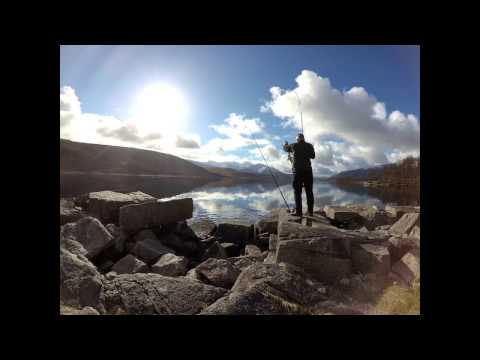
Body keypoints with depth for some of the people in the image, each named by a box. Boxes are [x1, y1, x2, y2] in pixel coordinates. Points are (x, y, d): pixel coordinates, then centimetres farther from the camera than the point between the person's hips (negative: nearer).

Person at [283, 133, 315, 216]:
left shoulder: (293, 146, 2)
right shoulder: (309, 146, 6)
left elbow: (286, 148, 21)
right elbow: (313, 156, 18)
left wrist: (286, 144, 43)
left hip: (297, 171, -2)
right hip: (308, 170, 2)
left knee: (297, 192, 1)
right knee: (309, 192, 7)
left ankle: (298, 211, -1)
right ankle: (310, 211, 10)